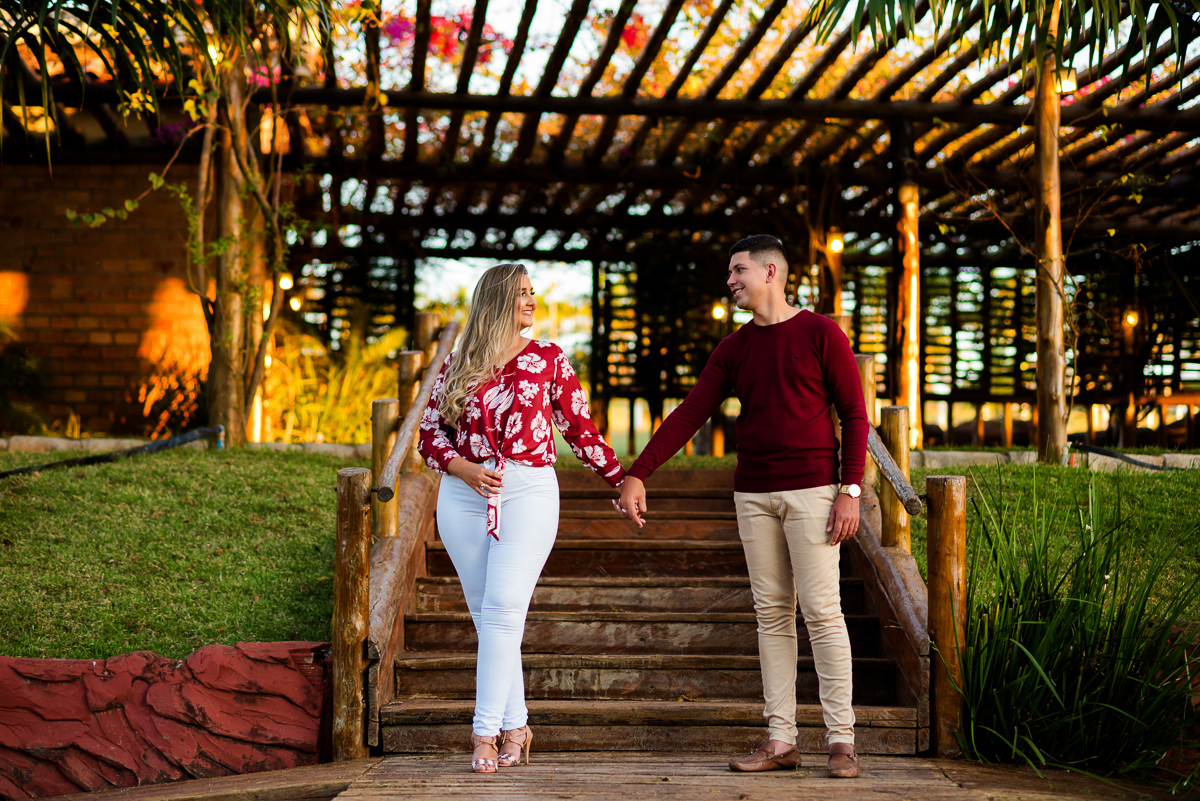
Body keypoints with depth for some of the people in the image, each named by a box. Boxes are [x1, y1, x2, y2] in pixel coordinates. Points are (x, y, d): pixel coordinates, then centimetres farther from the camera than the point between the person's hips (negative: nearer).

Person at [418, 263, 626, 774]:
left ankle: (486, 732, -11)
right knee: (486, 614, 4)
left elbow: (580, 429, 11)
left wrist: (621, 482, 10)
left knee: (502, 611, -12)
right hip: (463, 498, 2)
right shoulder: (457, 367, 10)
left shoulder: (548, 359, 7)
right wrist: (465, 469, -8)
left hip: (528, 493, -2)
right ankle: (515, 726, 13)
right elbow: (430, 434, 10)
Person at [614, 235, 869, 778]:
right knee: (771, 614, 5)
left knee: (821, 611, -7)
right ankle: (780, 740, 7)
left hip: (811, 490, -5)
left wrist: (850, 489, -12)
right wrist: (636, 475, -2)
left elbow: (854, 414, -3)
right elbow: (688, 415, 7)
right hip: (754, 494, 5)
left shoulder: (820, 334, -2)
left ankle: (841, 739, -2)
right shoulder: (733, 350, 12)